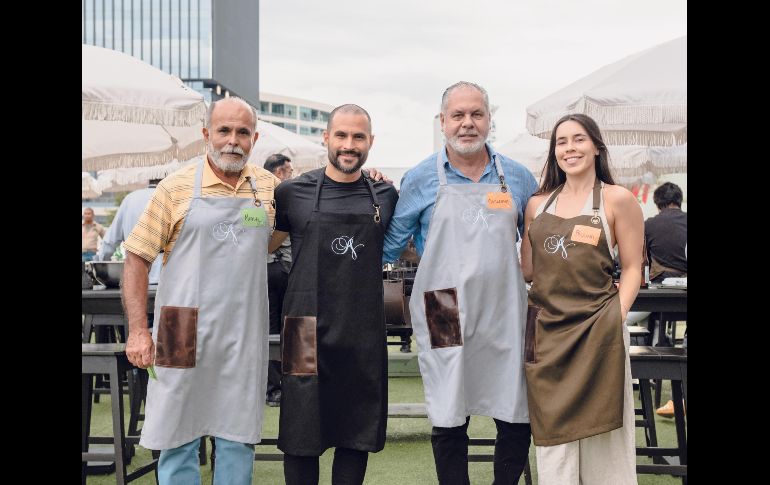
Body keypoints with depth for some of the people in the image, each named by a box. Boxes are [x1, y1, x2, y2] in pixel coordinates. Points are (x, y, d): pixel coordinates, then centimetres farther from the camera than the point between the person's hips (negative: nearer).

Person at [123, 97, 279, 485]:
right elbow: (137, 259, -1)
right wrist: (138, 331, -8)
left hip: (245, 337, 3)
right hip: (185, 336, -2)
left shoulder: (268, 186, 7)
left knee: (239, 439, 10)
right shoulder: (178, 187, -3)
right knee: (178, 438, 5)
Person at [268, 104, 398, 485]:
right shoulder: (294, 192, 0)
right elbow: (261, 247, 13)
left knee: (358, 436, 11)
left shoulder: (385, 196, 7)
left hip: (364, 336, 2)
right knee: (301, 438, 5)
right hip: (309, 333, -2)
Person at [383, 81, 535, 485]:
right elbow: (389, 246, 6)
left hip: (505, 316, 2)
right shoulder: (420, 179, 1)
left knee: (517, 420, 6)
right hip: (444, 320, -2)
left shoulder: (517, 178, 7)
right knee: (449, 421, 6)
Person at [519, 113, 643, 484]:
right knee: (552, 435, 9)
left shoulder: (617, 199, -1)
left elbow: (632, 269, -2)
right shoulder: (538, 204, 10)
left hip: (595, 330, -4)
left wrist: (616, 318, -14)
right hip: (545, 331, 4)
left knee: (601, 435, 5)